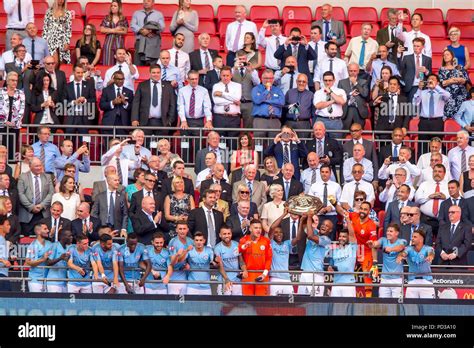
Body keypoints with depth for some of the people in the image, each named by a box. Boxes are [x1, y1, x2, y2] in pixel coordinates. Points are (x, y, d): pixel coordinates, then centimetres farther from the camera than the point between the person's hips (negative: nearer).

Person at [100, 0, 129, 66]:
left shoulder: (124, 19, 6)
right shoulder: (106, 18, 8)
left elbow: (125, 31, -1)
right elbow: (102, 30, 0)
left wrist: (110, 30, -8)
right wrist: (114, 29, -7)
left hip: (119, 42, 0)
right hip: (109, 42, 0)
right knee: (108, 63, -5)